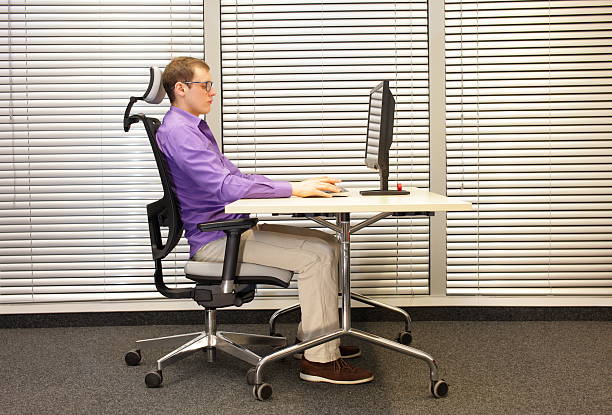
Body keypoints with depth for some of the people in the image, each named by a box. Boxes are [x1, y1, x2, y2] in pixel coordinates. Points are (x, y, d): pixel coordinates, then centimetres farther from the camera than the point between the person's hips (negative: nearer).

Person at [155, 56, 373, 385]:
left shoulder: (194, 128, 19)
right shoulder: (177, 132, -16)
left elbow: (235, 176, 20)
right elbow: (225, 187, -27)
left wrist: (298, 185, 6)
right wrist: (293, 189, -24)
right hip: (215, 240, -10)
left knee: (327, 243, 5)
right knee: (316, 255, -19)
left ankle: (312, 336, 13)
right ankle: (320, 359, -13)